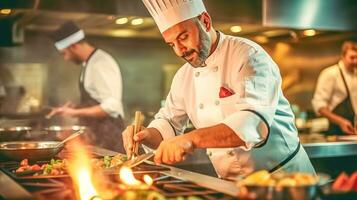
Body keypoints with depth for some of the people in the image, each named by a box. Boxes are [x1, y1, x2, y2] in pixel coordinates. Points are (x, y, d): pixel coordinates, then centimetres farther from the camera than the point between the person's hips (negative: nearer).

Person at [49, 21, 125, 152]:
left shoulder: (101, 64, -16)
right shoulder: (89, 63, 13)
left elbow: (111, 107, -23)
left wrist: (76, 112, -20)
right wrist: (74, 109, 13)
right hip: (95, 136, 9)